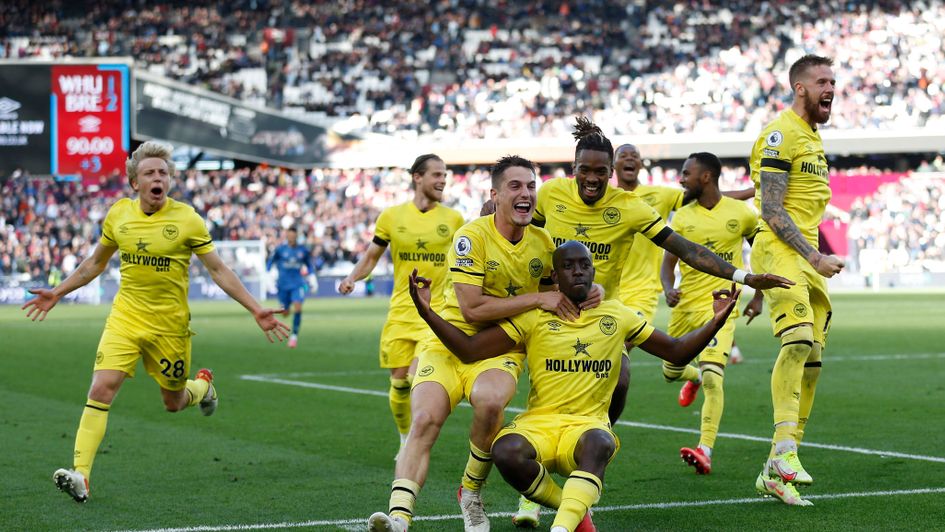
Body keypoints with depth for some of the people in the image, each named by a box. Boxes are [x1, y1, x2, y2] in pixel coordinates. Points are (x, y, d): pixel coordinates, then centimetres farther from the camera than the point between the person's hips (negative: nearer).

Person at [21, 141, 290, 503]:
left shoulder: (186, 219, -8)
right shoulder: (119, 214, 0)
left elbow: (219, 271, -4)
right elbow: (95, 263, 17)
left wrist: (256, 311, -10)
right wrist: (56, 293, 19)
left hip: (170, 324, -2)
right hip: (125, 318, 2)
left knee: (173, 403, 11)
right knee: (101, 389, -17)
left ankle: (203, 385, 49)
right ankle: (80, 476, -18)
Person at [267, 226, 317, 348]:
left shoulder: (303, 250, 0)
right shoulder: (280, 249, -5)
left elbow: (310, 264, 16)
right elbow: (270, 263, 6)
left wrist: (312, 278, 8)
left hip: (298, 284, 0)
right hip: (283, 284, 0)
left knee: (297, 308, -20)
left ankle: (294, 335, -11)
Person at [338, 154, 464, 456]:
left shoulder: (453, 219, 3)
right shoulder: (391, 216, 4)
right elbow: (371, 257, 14)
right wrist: (352, 278, -4)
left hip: (438, 311, -2)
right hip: (401, 311, 2)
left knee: (418, 378, -19)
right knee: (399, 382, 4)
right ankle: (405, 439, 27)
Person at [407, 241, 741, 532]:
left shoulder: (616, 315, 11)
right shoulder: (534, 317, 4)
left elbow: (675, 352, 17)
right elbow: (470, 351, -2)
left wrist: (715, 323, 0)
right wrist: (427, 313, -16)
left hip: (588, 424, 0)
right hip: (538, 423, 0)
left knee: (598, 444, -37)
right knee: (506, 452, -34)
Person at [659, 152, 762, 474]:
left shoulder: (741, 213, -3)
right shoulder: (682, 218, 2)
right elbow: (668, 264, 4)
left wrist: (758, 294, 9)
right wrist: (668, 290, -17)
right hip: (685, 304, 4)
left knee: (712, 378, -19)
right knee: (670, 372, 18)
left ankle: (705, 451, -22)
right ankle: (695, 377, 55)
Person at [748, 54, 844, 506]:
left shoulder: (812, 136, 21)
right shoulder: (781, 134, -9)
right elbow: (772, 210, -15)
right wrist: (815, 258, -18)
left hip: (807, 256, 9)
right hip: (779, 250, -9)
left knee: (811, 359, 5)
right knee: (800, 338, -29)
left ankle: (774, 474, 9)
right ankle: (784, 450, -36)